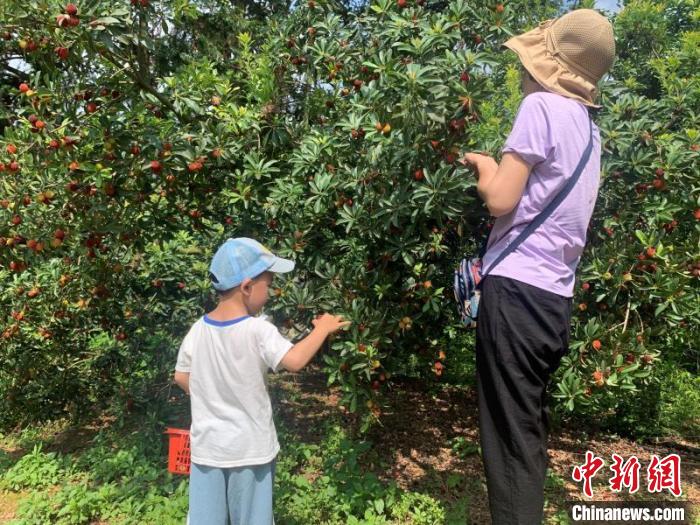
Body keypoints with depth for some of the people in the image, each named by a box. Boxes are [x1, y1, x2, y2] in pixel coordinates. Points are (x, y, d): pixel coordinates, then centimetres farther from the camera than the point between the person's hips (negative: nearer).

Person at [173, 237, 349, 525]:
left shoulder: (198, 329, -4)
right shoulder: (258, 330, -21)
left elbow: (182, 377, 5)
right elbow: (295, 360, -31)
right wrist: (322, 328, -17)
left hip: (207, 446, 4)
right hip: (249, 448, -4)